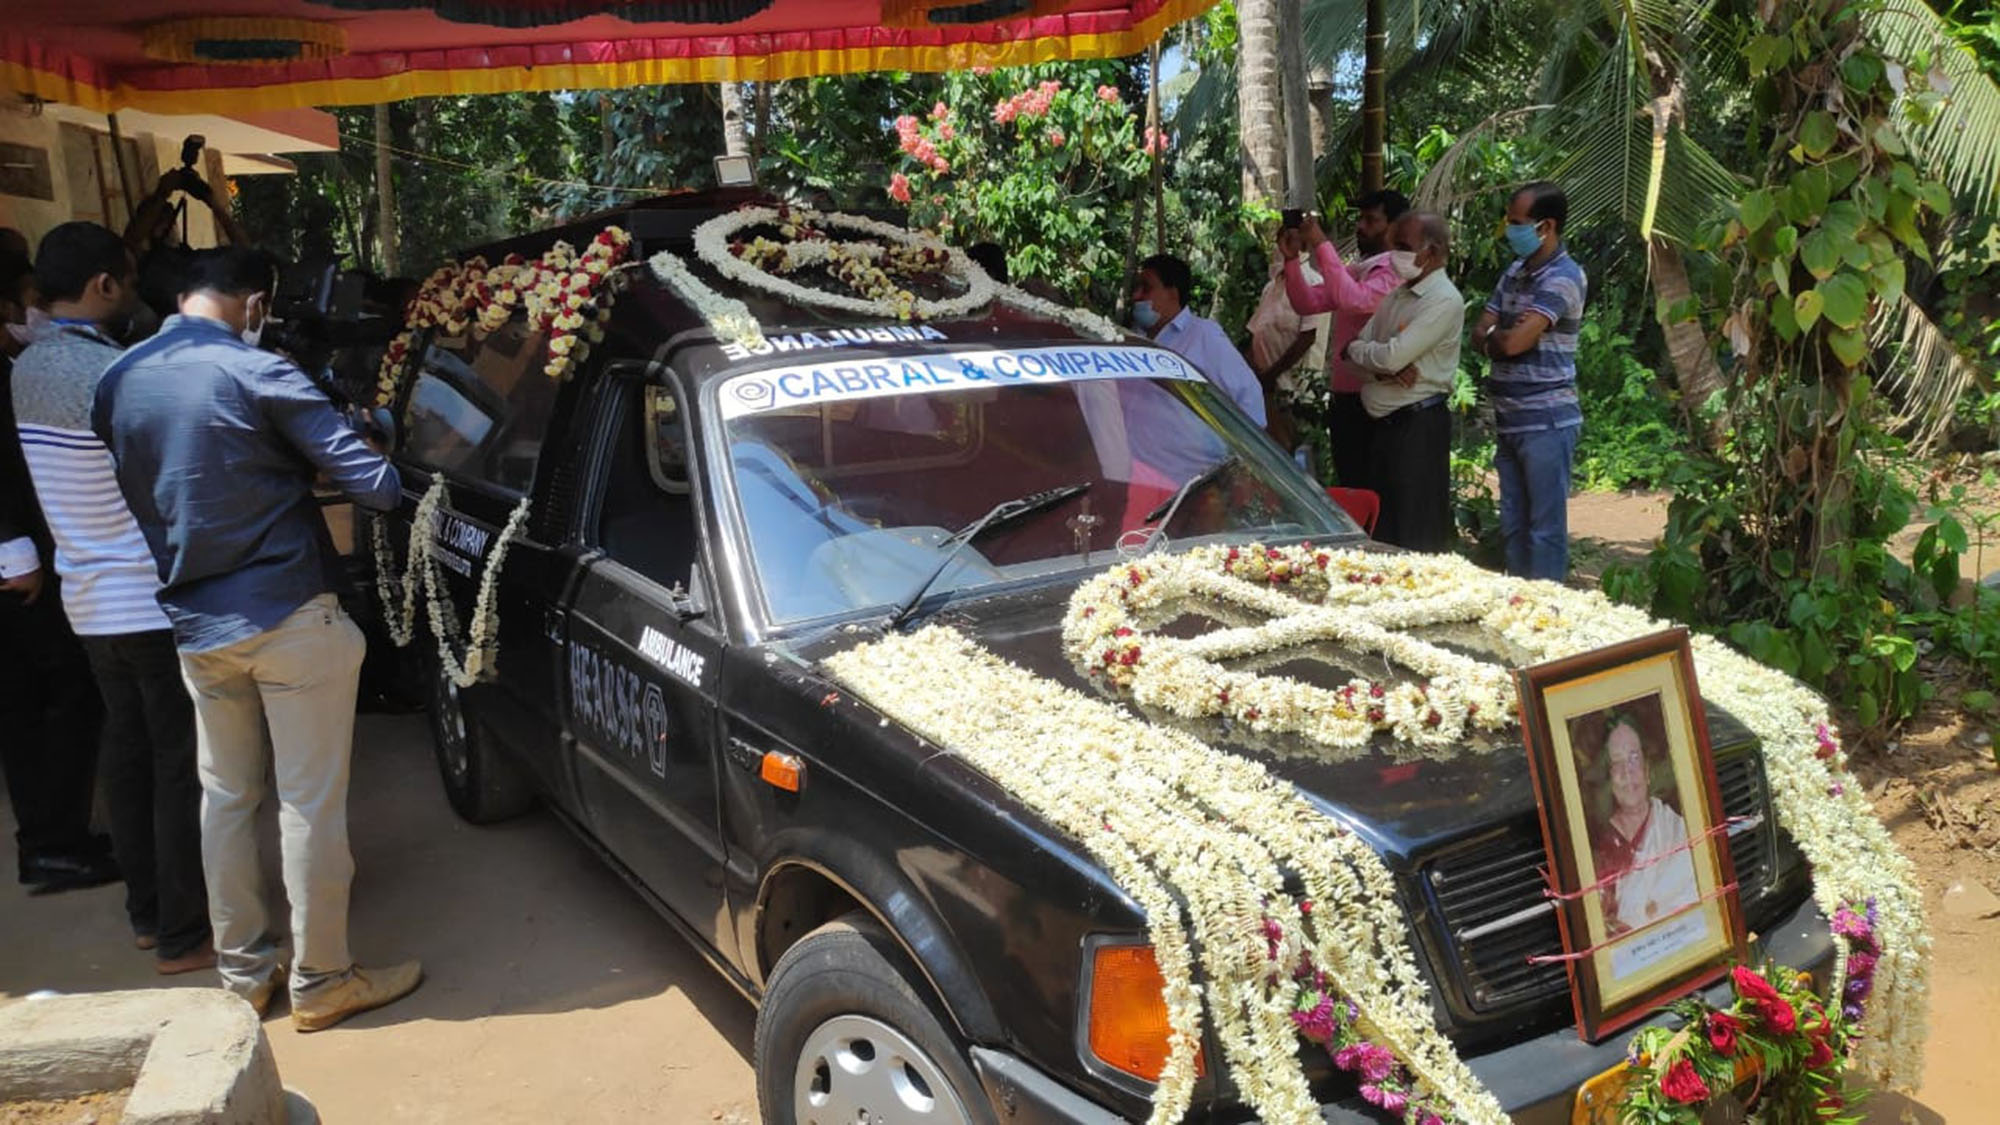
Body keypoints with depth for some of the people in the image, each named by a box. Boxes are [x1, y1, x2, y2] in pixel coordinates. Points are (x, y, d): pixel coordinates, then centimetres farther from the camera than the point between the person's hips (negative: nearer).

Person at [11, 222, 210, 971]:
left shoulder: (27, 370, 7)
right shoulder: (113, 374, -20)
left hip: (91, 599, 9)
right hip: (154, 600, -8)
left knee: (127, 751, 16)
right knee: (181, 764, 0)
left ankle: (147, 912, 28)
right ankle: (183, 936, 8)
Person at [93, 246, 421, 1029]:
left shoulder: (116, 383, 5)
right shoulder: (257, 374, -15)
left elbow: (127, 496, 15)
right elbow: (373, 483, -18)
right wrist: (395, 484, 3)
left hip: (196, 626, 6)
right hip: (289, 616, -6)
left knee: (224, 796, 17)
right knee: (310, 802, 3)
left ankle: (241, 973, 27)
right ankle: (321, 981, 13)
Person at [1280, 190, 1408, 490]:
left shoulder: (1396, 273, -12)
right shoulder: (1355, 271, 17)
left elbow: (1353, 300, -28)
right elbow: (1307, 303, 13)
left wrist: (1322, 245, -23)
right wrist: (1292, 258, 0)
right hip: (1344, 396, 9)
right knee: (1349, 488, 16)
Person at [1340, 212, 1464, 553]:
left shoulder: (1444, 301, -13)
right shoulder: (1397, 293, 14)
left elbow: (1393, 356, -22)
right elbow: (1359, 347, 7)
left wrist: (1356, 349, -3)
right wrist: (1383, 368, -13)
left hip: (1418, 424, -8)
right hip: (1382, 421, 8)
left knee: (1415, 537, -4)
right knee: (1383, 526, 15)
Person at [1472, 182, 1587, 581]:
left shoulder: (1563, 278, -13)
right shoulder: (1513, 274, 14)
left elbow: (1512, 342, -21)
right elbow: (1479, 335, 9)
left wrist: (1494, 335, 0)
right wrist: (1503, 334, -11)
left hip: (1546, 423, -8)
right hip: (1509, 421, 8)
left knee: (1546, 530, -1)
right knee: (1513, 526, 14)